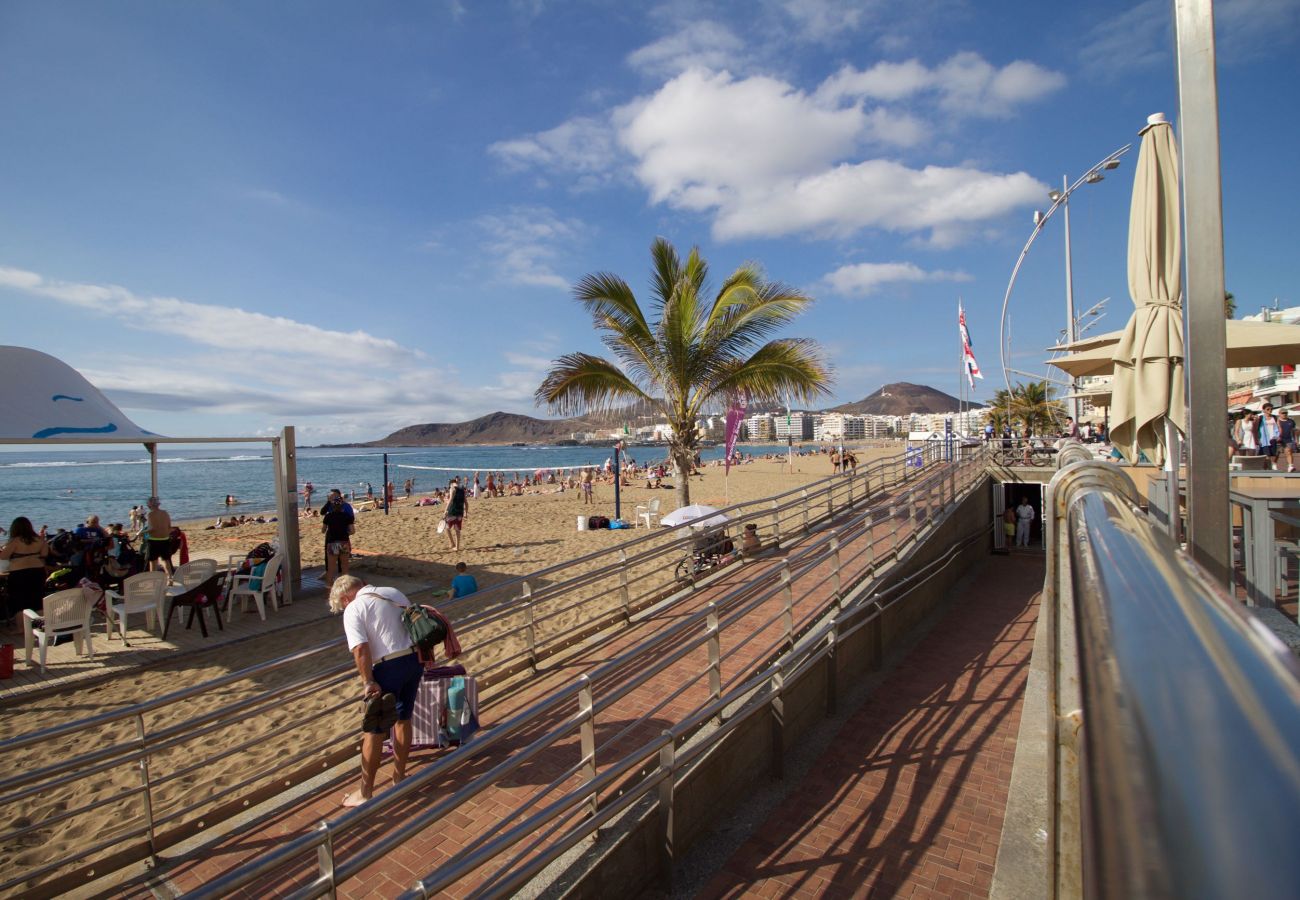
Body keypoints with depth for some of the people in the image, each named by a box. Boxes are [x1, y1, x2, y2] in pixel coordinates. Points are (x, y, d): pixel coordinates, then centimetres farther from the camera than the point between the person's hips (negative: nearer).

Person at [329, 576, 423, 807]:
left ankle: (365, 792, 19)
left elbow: (360, 649, -16)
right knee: (403, 719, 22)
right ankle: (399, 776, 36)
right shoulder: (394, 592, 14)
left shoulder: (353, 609, -4)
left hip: (388, 667, -6)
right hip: (414, 660, 6)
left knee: (374, 731, 8)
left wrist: (368, 682, -13)